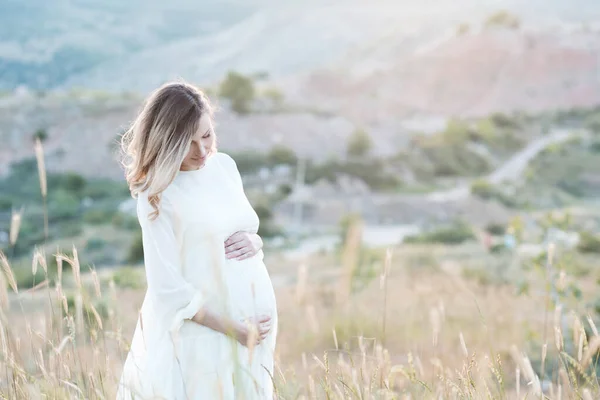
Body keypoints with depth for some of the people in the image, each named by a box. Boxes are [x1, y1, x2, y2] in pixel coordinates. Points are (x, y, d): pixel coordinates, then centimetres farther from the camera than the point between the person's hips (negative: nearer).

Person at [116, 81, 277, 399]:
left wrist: (254, 242, -5)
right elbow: (168, 287, -16)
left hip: (256, 317, 6)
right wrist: (232, 328, -17)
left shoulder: (225, 165, 5)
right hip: (203, 331, -6)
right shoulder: (158, 195, -13)